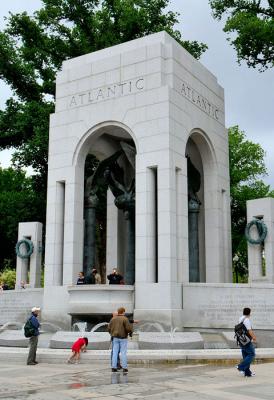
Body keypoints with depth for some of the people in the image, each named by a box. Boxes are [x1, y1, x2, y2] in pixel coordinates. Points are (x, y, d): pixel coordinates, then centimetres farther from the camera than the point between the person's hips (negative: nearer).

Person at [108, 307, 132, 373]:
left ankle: (113, 368, 4)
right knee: (123, 353, 0)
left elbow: (109, 328, 6)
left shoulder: (113, 319, 5)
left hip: (115, 337, 4)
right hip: (123, 338, -4)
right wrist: (130, 331, 6)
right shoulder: (125, 319, -10)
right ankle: (124, 368, 1)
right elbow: (128, 328, -16)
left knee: (115, 353, 5)